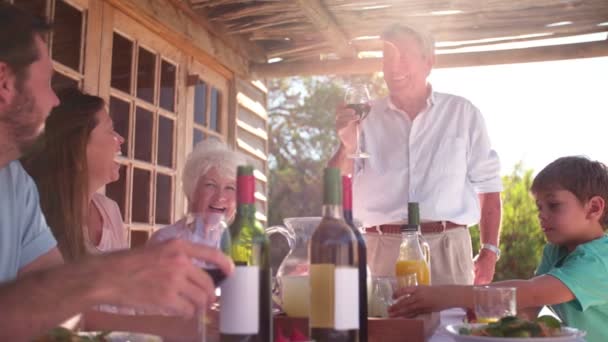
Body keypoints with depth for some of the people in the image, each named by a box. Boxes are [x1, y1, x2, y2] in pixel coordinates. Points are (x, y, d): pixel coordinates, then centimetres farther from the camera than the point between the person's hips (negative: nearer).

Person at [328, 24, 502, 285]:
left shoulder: (463, 113, 9)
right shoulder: (365, 117, 10)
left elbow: (486, 185, 10)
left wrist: (489, 251, 2)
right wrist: (347, 147, -14)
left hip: (447, 247, 0)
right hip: (381, 248, 1)